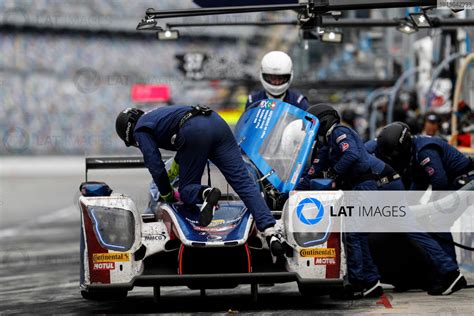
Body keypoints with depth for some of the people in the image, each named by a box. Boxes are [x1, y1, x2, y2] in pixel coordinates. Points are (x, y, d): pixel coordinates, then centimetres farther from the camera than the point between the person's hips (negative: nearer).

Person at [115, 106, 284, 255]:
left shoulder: (140, 130, 17)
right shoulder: (157, 115, 40)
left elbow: (156, 167, 11)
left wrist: (168, 196, 24)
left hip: (194, 132, -7)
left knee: (186, 192, 10)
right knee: (244, 183, -4)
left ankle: (206, 194, -26)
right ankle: (270, 231, -21)